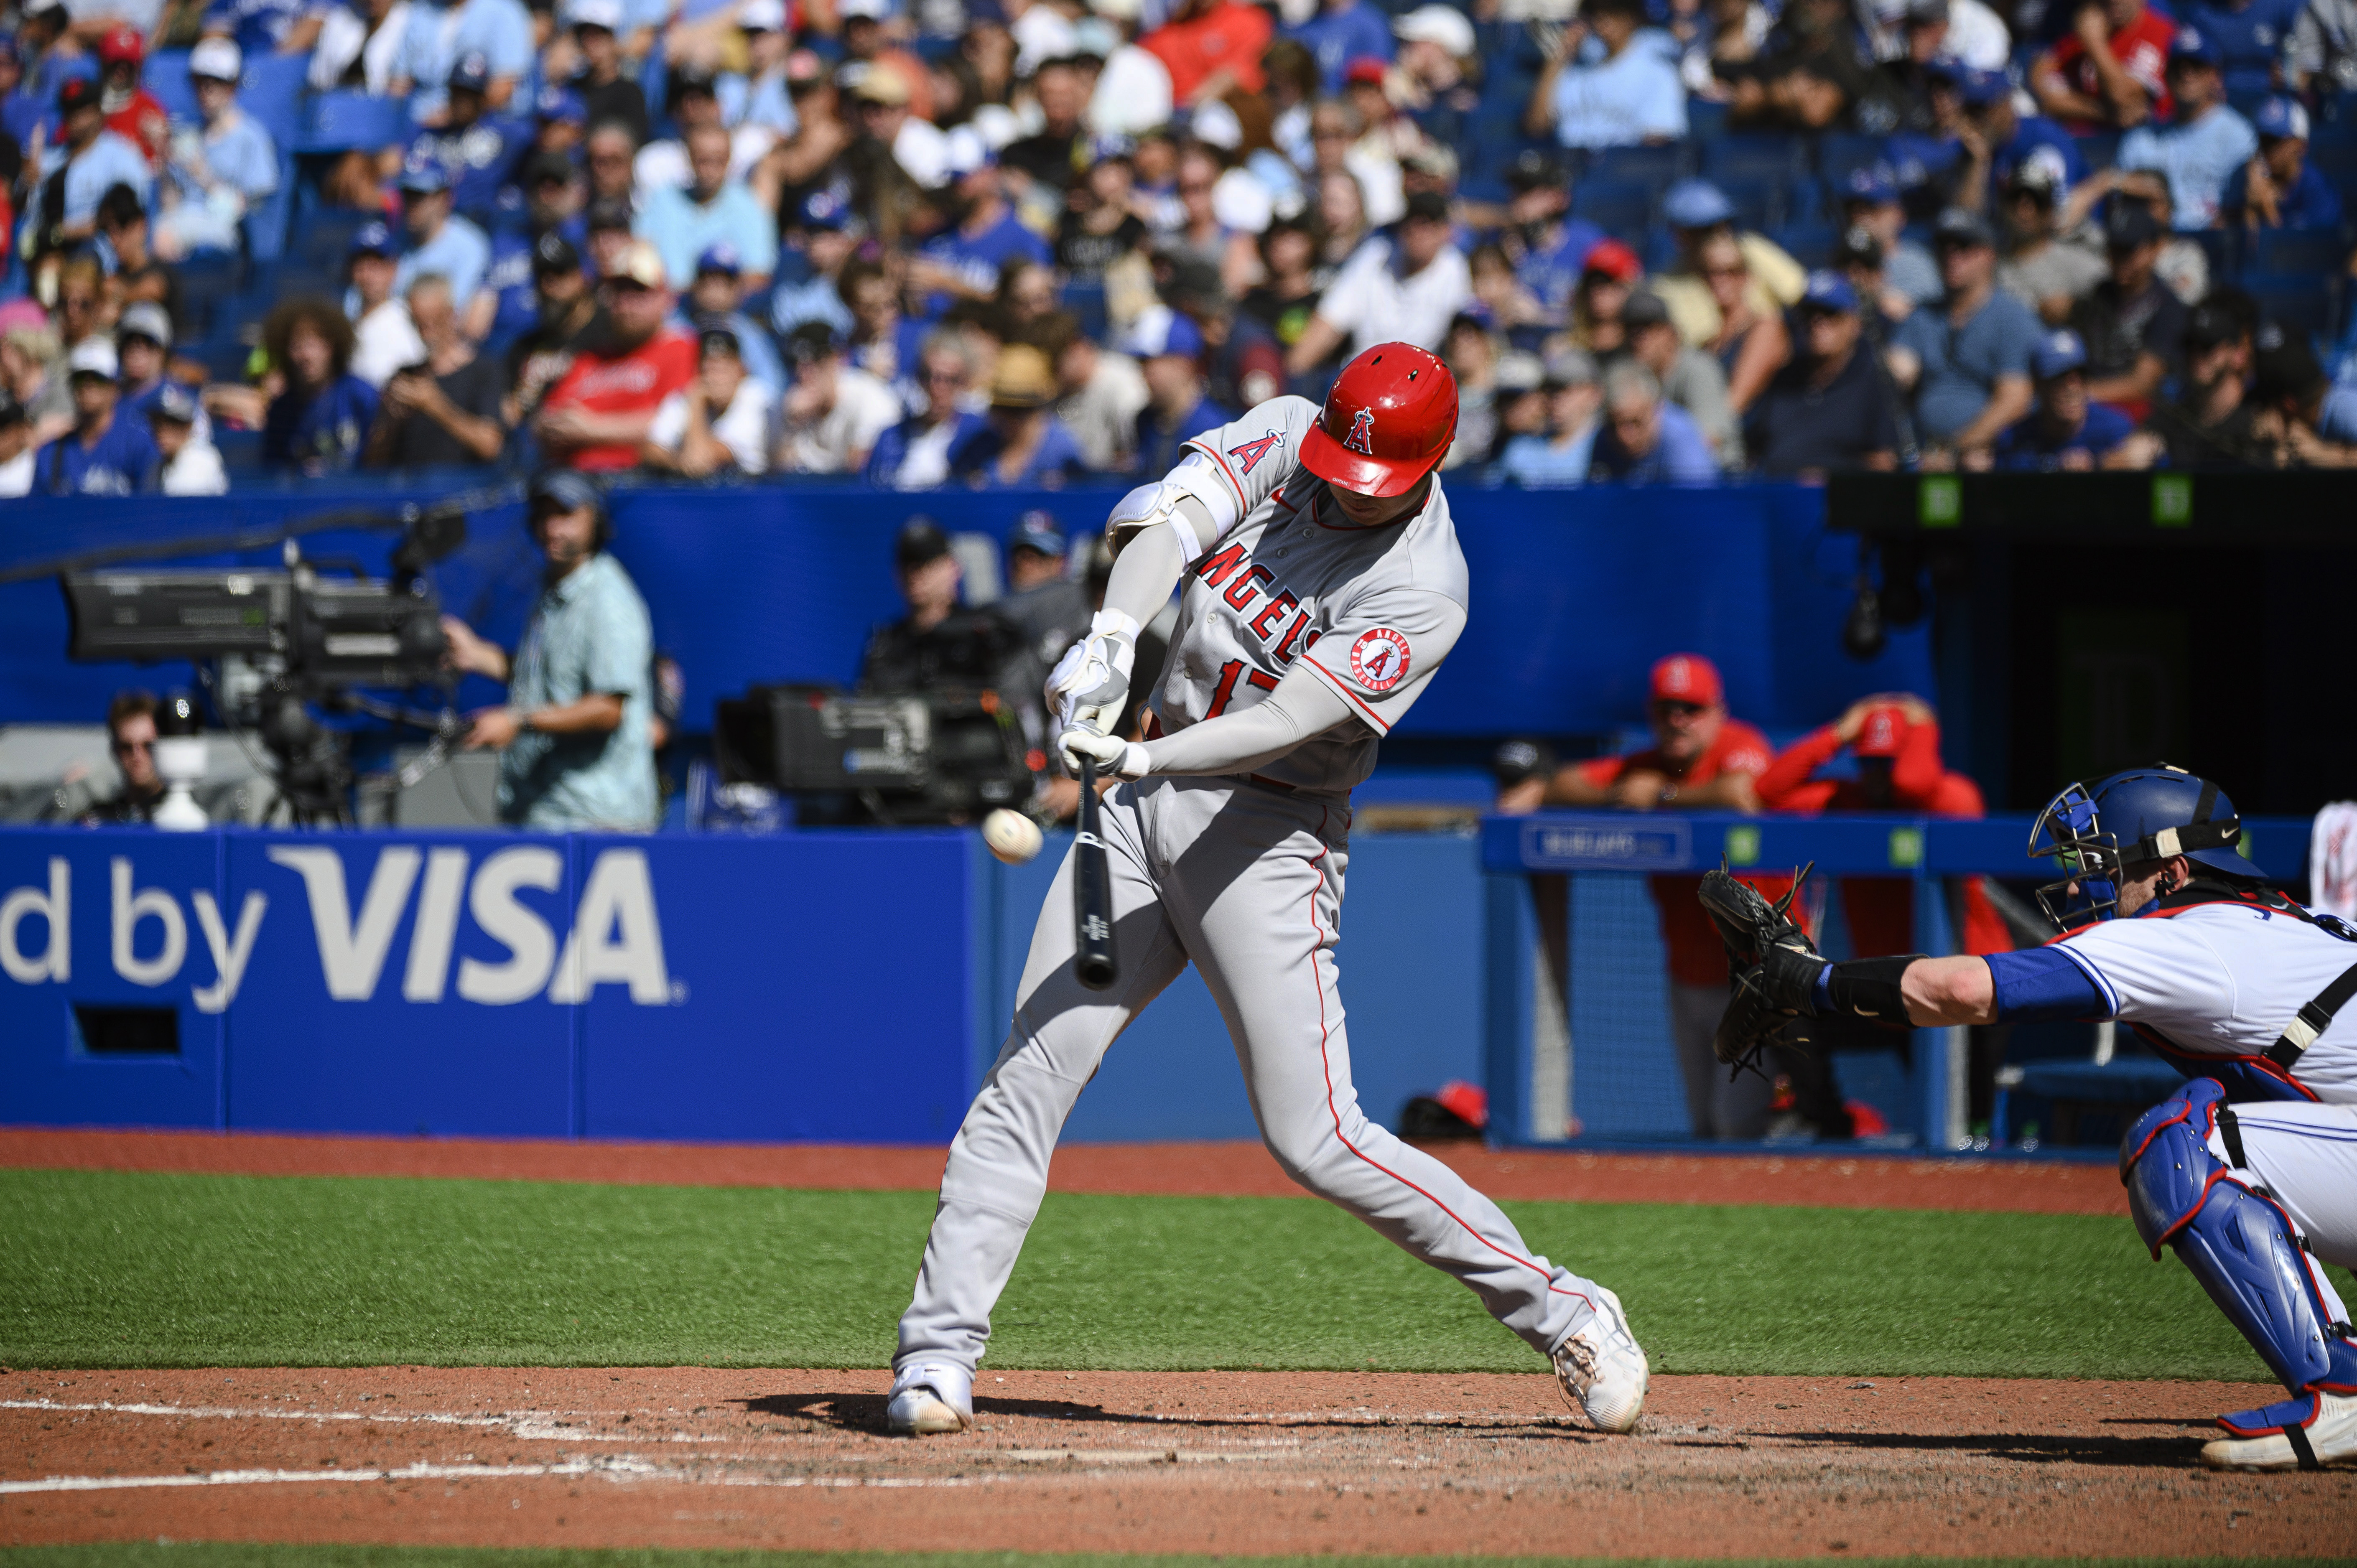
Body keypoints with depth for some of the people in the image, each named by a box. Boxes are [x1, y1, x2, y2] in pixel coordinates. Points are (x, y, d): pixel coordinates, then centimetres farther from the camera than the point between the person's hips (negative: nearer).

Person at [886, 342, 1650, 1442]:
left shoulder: (1422, 595, -16)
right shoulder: (1284, 438, 0)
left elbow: (1287, 721, -25)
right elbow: (1168, 521, -15)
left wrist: (1139, 757, -38)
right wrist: (1115, 632, -34)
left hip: (1264, 838, -5)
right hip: (1147, 799, 5)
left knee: (1316, 1141, -9)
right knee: (1029, 1077, -4)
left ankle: (1562, 1314, 1)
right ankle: (938, 1352, -2)